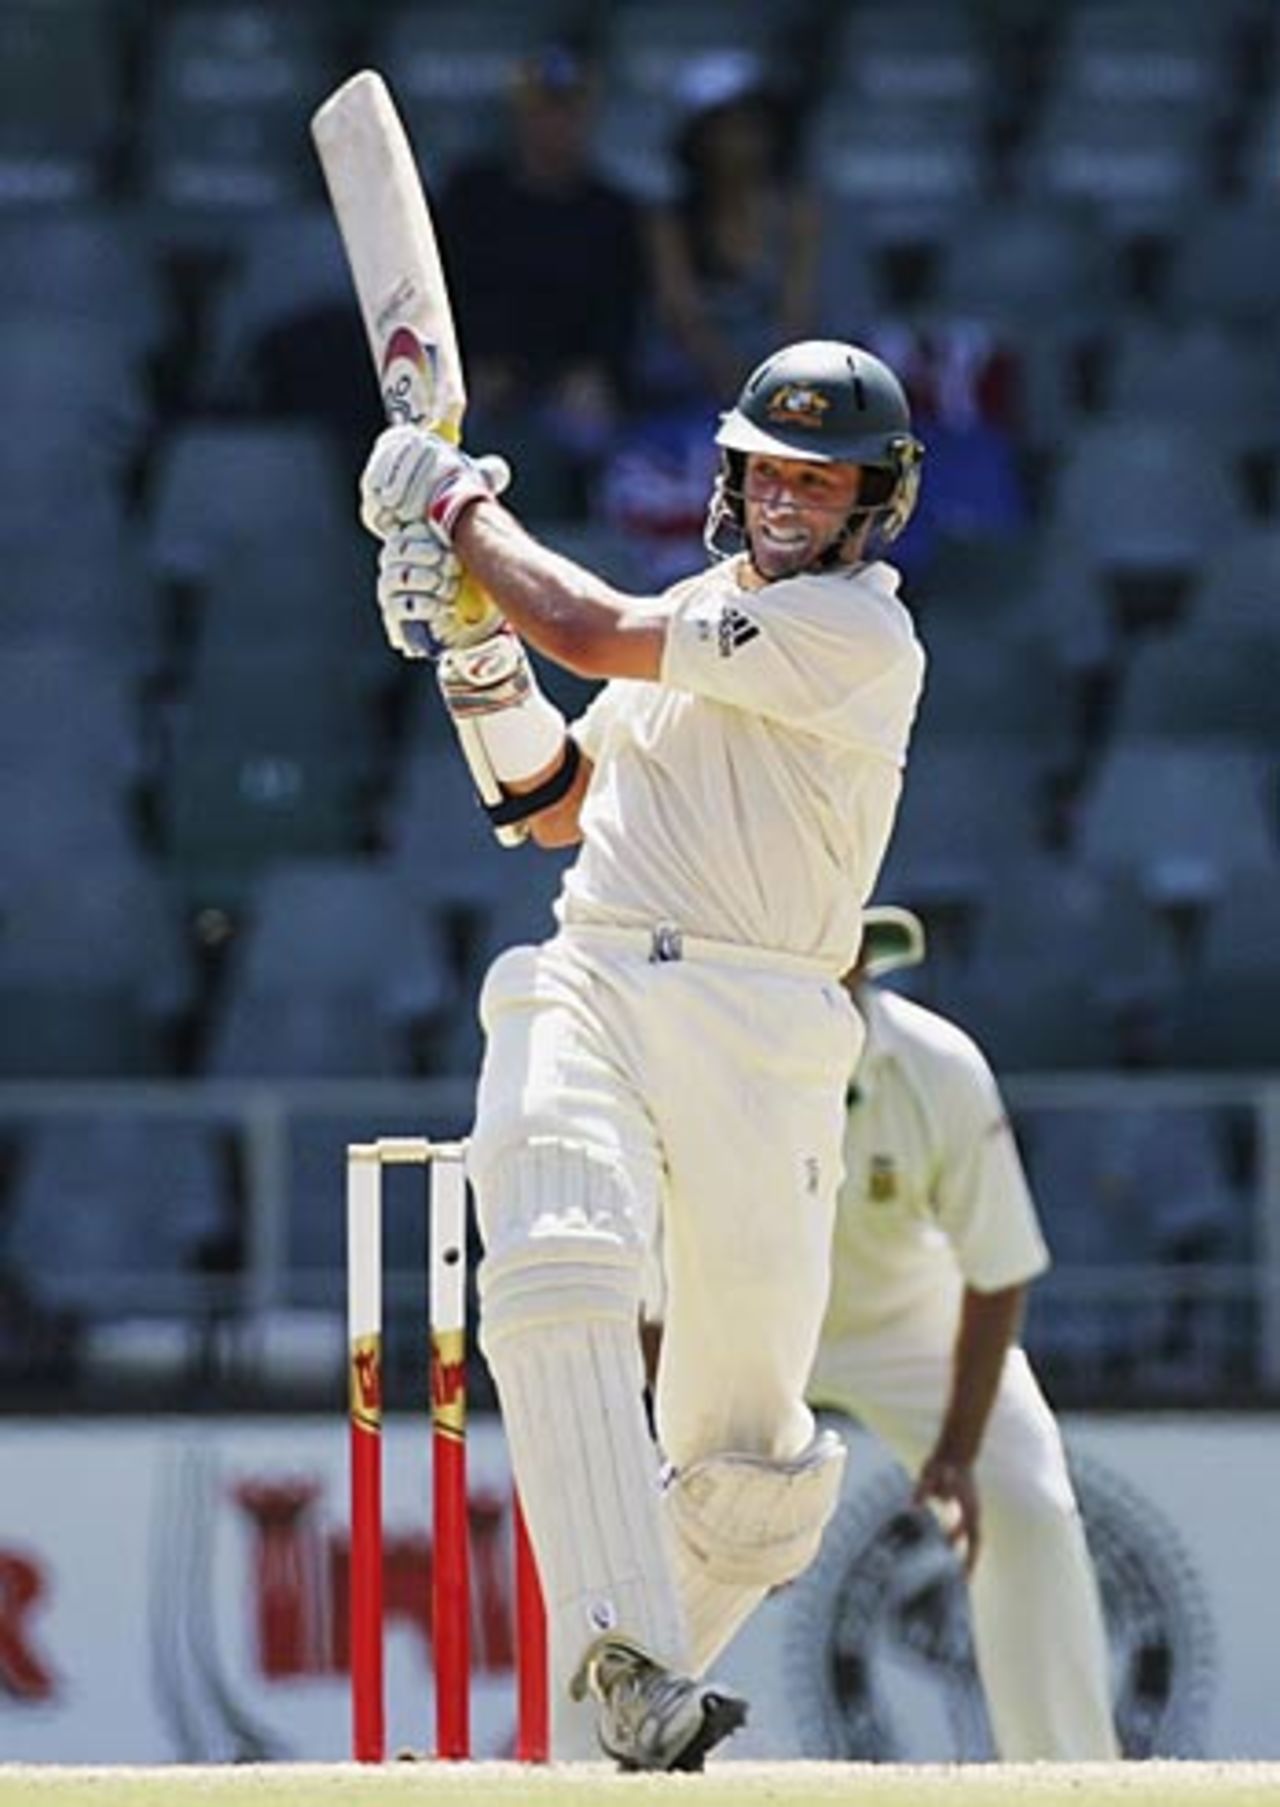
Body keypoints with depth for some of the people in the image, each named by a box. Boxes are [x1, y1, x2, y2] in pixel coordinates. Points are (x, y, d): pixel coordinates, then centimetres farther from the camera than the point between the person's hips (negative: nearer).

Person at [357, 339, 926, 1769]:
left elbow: (592, 632, -9)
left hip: (756, 1029, -4)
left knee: (745, 1438, -3)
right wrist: (473, 656, 13)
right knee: (556, 1271, -27)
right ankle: (632, 1669, -36)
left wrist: (455, 506, 5)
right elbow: (558, 804, 28)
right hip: (582, 993, 4)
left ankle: (642, 1697, 22)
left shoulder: (859, 632, -3)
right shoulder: (702, 612, 22)